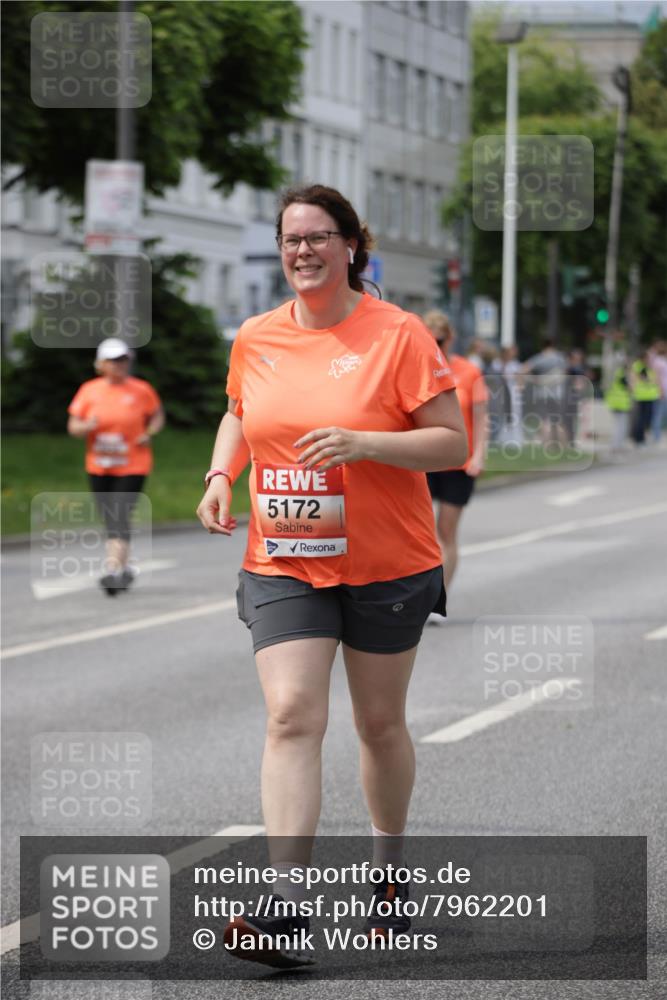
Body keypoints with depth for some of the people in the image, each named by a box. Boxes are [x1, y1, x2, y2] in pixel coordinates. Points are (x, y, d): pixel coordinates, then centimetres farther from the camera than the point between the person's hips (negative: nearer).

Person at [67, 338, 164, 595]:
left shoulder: (141, 390, -4)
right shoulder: (89, 390, 0)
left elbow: (158, 416, 10)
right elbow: (73, 426, 2)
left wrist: (149, 433, -10)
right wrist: (87, 426, -21)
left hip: (132, 467, -3)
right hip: (99, 468, 3)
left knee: (120, 517, -16)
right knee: (110, 520, 10)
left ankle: (113, 569, -19)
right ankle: (125, 569, 28)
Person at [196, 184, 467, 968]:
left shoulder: (397, 333, -9)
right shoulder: (254, 339, 4)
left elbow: (451, 441, -9)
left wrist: (364, 444, -23)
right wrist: (220, 476, 4)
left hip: (386, 565, -2)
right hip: (282, 563, 2)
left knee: (380, 724, 11)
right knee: (291, 717, -13)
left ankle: (388, 873, 34)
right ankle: (287, 905, -19)